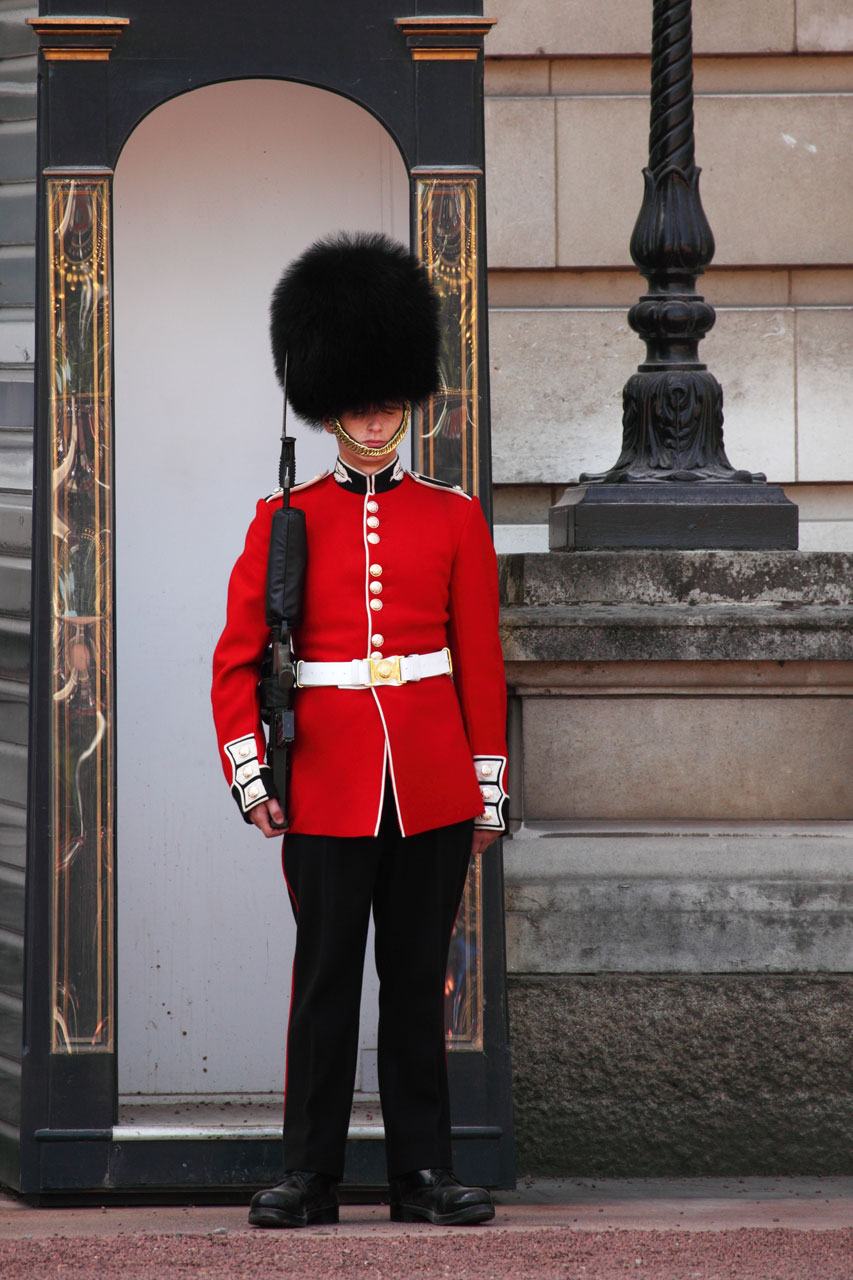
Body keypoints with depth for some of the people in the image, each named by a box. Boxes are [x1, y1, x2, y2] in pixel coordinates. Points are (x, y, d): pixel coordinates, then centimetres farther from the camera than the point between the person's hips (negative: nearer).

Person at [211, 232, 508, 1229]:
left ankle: (423, 1174, 11)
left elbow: (481, 662, 8)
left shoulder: (454, 520, 7)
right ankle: (308, 1176, 6)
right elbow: (237, 659, 3)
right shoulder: (285, 521, 3)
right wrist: (248, 777, -6)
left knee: (418, 977, 6)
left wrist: (488, 788, 5)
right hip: (329, 782, -1)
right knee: (326, 975, 0)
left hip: (433, 782, 1)